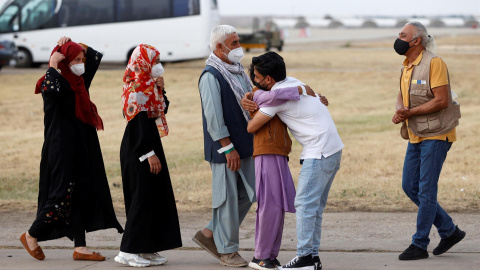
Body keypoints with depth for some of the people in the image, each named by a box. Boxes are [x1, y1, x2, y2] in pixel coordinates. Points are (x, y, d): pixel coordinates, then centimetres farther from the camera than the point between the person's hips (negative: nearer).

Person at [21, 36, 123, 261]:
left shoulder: (78, 81, 11)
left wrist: (74, 45, 9)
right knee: (62, 195, -6)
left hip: (82, 148, 9)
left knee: (82, 196, 6)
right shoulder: (56, 83, -13)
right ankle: (31, 236, 11)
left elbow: (96, 57, 23)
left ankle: (80, 247, 9)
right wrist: (53, 66, -24)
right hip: (62, 148, -9)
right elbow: (50, 90, -39)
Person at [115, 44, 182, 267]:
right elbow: (138, 123, -21)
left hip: (149, 144, 10)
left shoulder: (148, 87, 12)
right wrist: (149, 154, -22)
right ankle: (128, 251, -4)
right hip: (139, 150, -10)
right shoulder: (136, 90, -17)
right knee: (143, 197, -7)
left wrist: (160, 91, 4)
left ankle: (146, 248, 15)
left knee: (156, 196, 11)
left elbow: (160, 112, 18)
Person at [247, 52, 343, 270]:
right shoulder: (292, 82, 11)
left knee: (305, 203, -8)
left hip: (319, 152, -9)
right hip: (333, 148, 9)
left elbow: (252, 128, -8)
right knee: (314, 205, 11)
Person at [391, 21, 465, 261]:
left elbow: (442, 100, -21)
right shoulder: (407, 66, 11)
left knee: (426, 189, -6)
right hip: (416, 136, 9)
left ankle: (420, 245, 1)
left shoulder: (434, 63, -17)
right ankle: (449, 231, 20)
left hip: (436, 135, -9)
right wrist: (400, 111, -6)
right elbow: (402, 95, 18)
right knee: (409, 186, 9)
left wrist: (410, 112, -21)